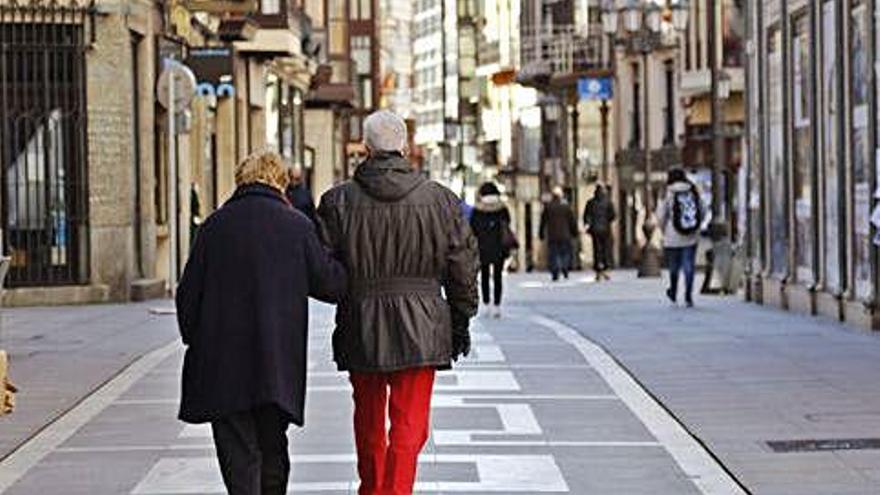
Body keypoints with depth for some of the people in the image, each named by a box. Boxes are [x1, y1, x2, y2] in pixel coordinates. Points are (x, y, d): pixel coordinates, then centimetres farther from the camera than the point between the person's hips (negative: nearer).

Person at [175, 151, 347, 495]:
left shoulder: (215, 225, 1)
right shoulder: (297, 226, -1)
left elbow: (188, 292, 3)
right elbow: (332, 283, -1)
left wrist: (194, 339, 14)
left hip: (223, 363, -1)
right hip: (279, 363, 1)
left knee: (239, 453, 0)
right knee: (272, 448, 16)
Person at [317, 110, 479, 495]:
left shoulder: (339, 201, -3)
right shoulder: (440, 200, -1)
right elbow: (463, 266, 4)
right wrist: (461, 321, 14)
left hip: (360, 327, 1)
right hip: (420, 329, -1)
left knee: (368, 421, 18)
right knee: (409, 426, 0)